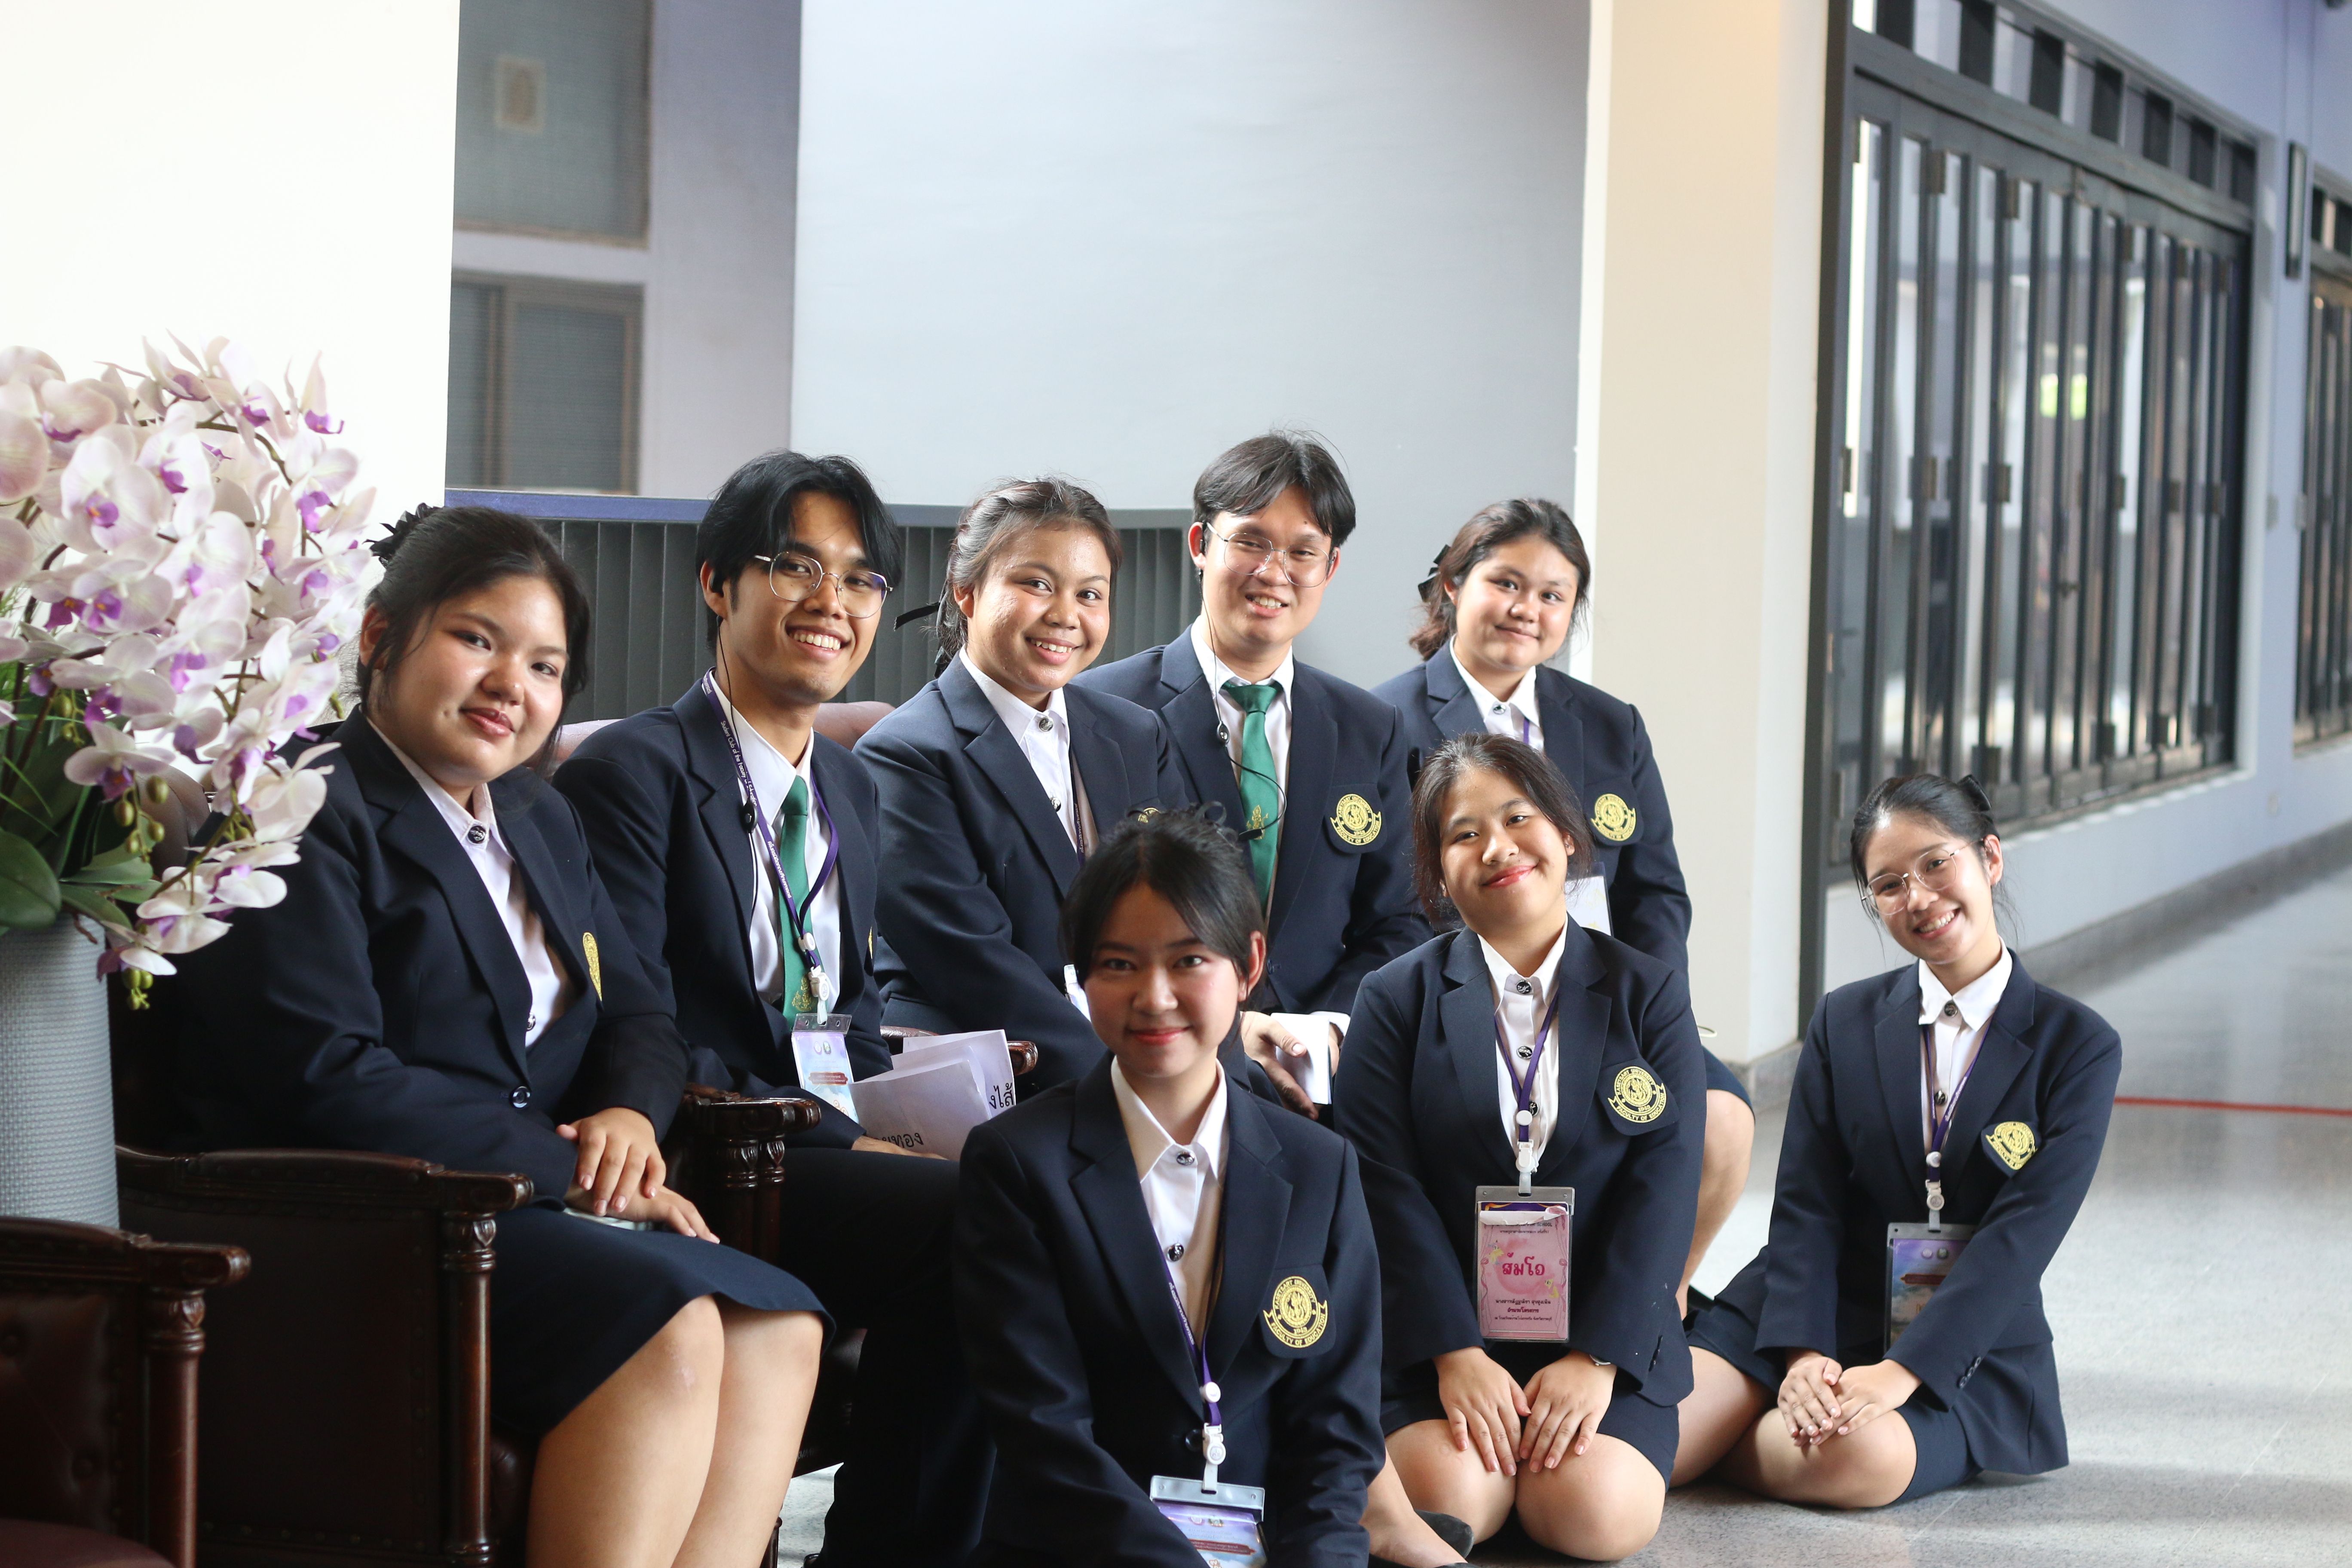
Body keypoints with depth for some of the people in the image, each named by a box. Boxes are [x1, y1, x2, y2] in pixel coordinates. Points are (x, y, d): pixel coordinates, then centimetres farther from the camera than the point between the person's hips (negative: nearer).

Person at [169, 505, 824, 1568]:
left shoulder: (539, 820, 22)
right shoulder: (306, 810, -8)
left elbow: (634, 1013, 21)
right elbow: (325, 1075, -18)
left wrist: (630, 1116, -5)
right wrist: (567, 1169, -16)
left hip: (530, 1208, 8)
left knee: (777, 1324, -16)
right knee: (664, 1321, -29)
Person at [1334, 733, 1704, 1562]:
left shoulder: (1648, 993, 7)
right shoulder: (1397, 998, 4)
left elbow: (1664, 1184, -2)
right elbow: (1388, 1189, -5)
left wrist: (1597, 1358, -13)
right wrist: (1456, 1355, -16)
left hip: (1607, 1338, 1)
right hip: (1438, 1336, -1)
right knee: (1448, 1501, -26)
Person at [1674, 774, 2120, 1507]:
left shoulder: (2078, 1046, 0)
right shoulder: (1844, 1022, 9)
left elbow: (2023, 1234, -10)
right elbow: (1806, 1208, 1)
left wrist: (1900, 1371, -22)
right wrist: (1803, 1355, -18)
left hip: (1968, 1348, -1)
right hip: (1816, 1323, 1)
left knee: (1866, 1457, -36)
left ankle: (1716, 1438, -7)